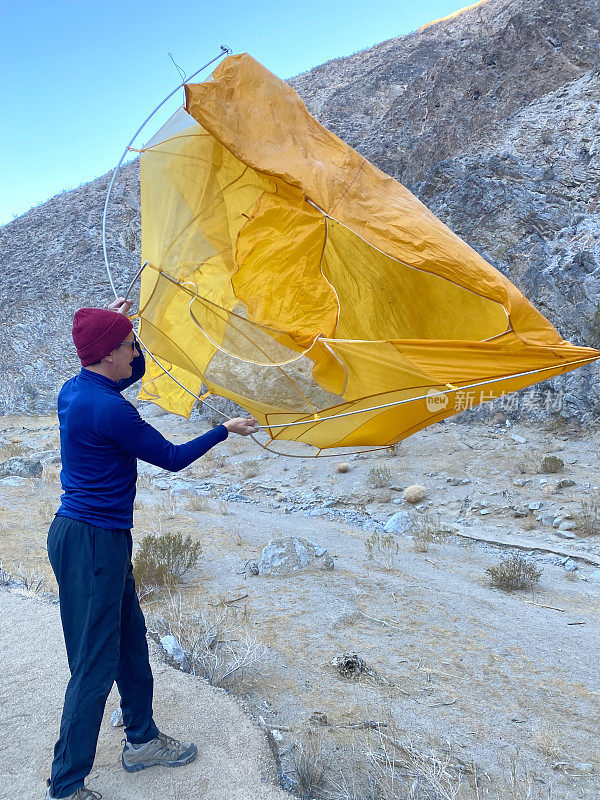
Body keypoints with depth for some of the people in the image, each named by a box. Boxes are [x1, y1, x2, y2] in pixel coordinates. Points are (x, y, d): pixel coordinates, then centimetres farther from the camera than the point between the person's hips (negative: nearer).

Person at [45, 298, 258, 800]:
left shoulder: (77, 389, 6)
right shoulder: (109, 409, -23)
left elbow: (135, 371, 24)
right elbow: (172, 457, -14)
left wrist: (118, 323, 9)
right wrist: (226, 431, -2)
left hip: (100, 538, 10)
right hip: (92, 544, -10)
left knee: (130, 637, 20)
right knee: (95, 663, 2)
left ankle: (142, 740, 38)